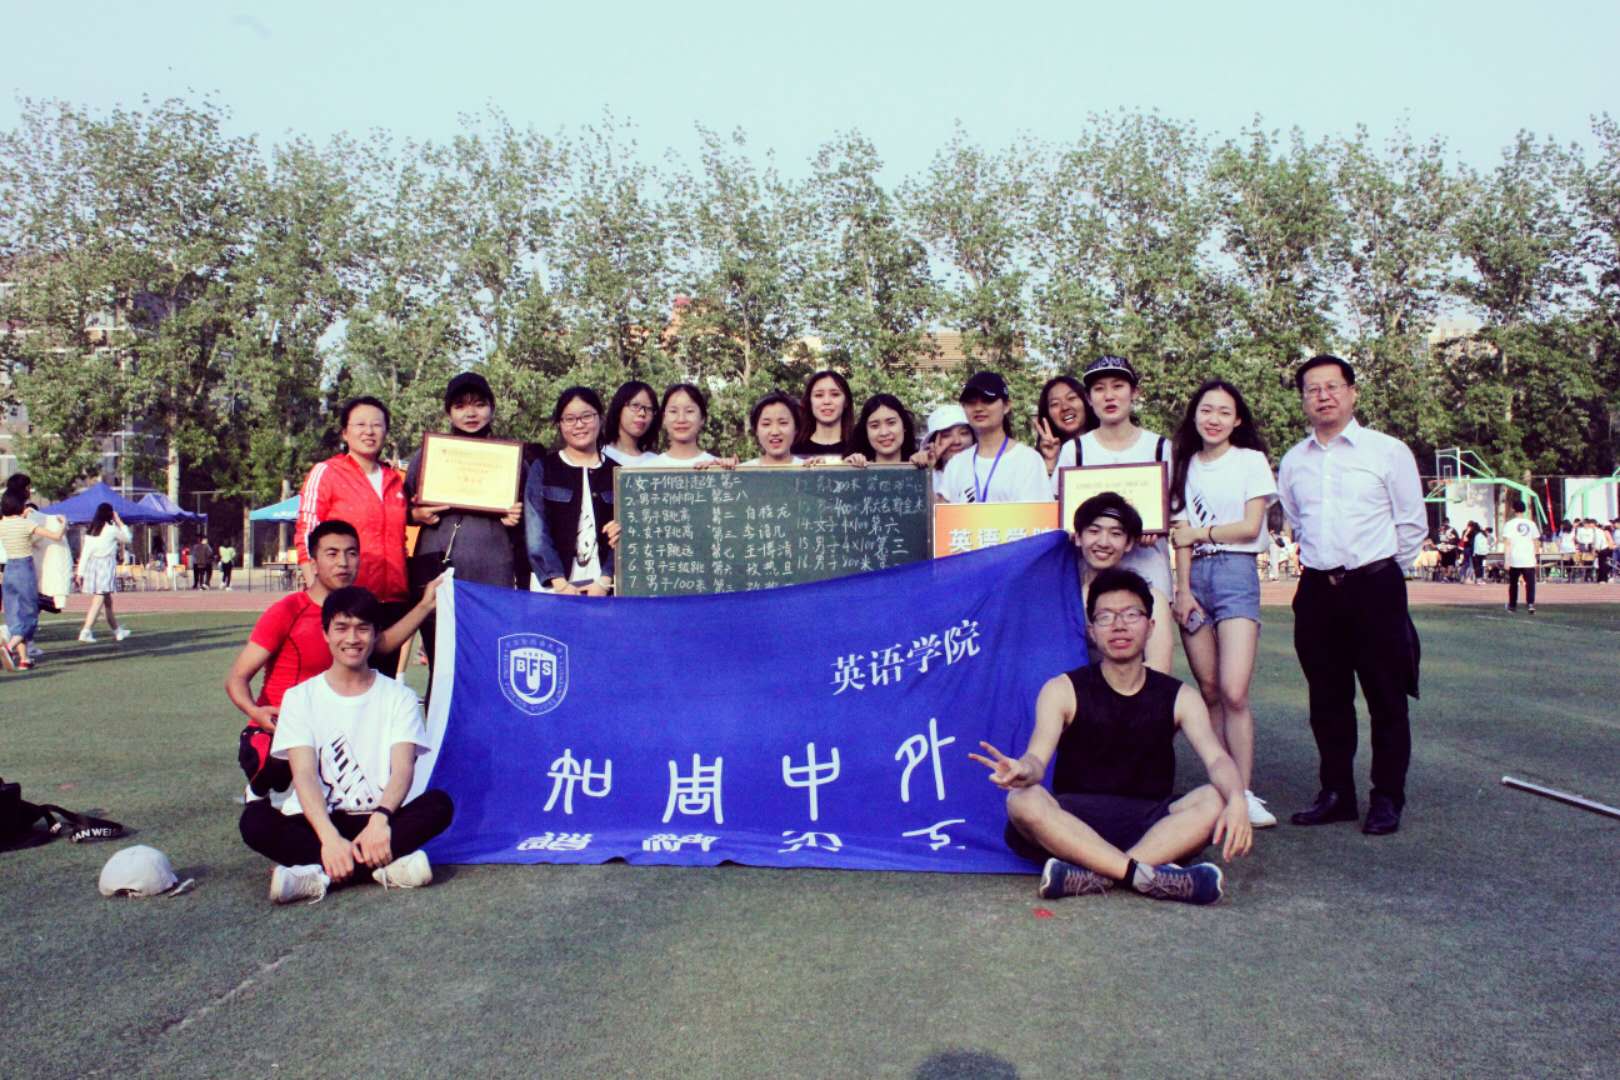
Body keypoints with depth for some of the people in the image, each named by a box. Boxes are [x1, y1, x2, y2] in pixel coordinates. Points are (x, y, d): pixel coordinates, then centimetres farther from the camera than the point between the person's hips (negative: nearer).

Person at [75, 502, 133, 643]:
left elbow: (85, 551, 7)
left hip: (92, 564, 7)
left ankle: (117, 631, 27)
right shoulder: (111, 529, -6)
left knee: (107, 600, 16)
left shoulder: (90, 530, 10)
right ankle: (86, 631, -19)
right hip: (106, 563, -7)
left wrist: (80, 571, 7)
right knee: (99, 600, -9)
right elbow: (128, 537, 8)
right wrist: (119, 521, 12)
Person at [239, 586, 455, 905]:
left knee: (439, 804, -27)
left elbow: (403, 770, -9)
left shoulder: (398, 696, 5)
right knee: (256, 821, -29)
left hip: (378, 822, 0)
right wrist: (329, 837, -29)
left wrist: (380, 819, -32)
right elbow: (304, 774, -11)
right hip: (317, 823, 0)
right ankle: (384, 867, -33)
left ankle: (319, 875, -31)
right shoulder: (301, 697, 3)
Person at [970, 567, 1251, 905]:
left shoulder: (1180, 697, 6)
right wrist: (1024, 771, -40)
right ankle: (1149, 876, -37)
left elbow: (1216, 758, -10)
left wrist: (1237, 800, -34)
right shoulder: (1063, 690, 1)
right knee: (1023, 801, -31)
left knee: (1214, 801, -27)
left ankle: (1095, 877, -35)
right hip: (1075, 823, -1)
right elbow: (1038, 756, -14)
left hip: (1152, 826, 2)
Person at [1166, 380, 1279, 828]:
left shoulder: (1251, 461, 5)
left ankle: (1244, 793, -9)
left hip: (1236, 572, -4)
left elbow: (1250, 527, -3)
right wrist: (1183, 588, -2)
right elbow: (1181, 533, 7)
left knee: (1234, 691, -15)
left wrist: (1198, 533, 2)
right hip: (1193, 576, 4)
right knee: (1209, 692, 3)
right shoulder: (1185, 466, 15)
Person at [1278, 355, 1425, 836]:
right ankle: (1336, 793, 20)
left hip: (1375, 587, -4)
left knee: (1386, 698, 2)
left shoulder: (1388, 451, -1)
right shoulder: (1293, 461, 10)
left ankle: (1387, 799, 12)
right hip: (1317, 591, 4)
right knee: (1327, 700, 9)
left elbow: (1413, 524, 3)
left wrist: (1381, 576, 7)